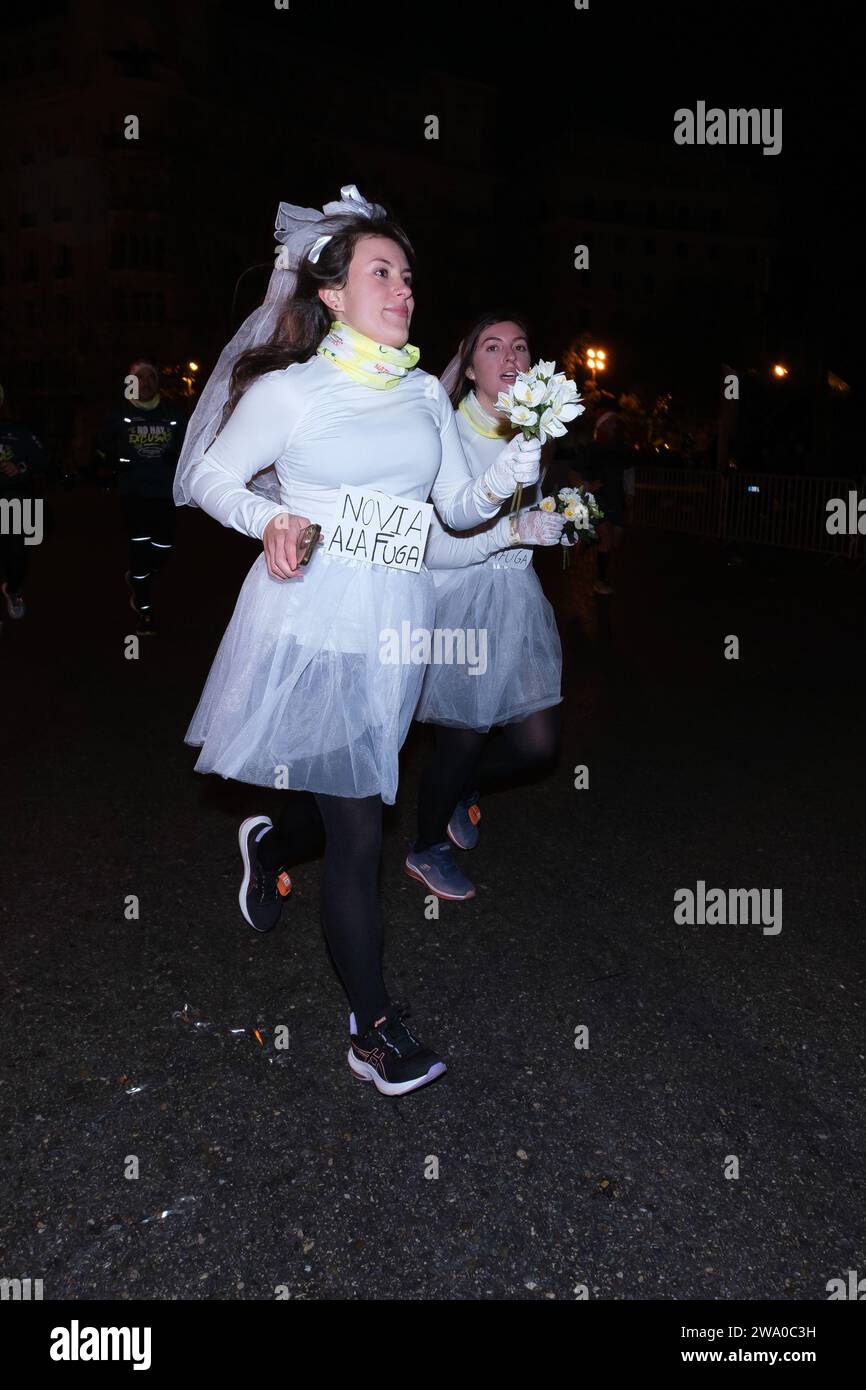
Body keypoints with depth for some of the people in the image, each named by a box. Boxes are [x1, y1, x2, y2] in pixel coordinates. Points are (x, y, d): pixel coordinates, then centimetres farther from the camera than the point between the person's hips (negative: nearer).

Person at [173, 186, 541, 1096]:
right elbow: (208, 478, 3)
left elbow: (457, 507, 12)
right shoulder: (287, 390, -2)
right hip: (315, 617, -5)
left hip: (394, 622, 6)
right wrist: (271, 521, -16)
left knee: (345, 782, 20)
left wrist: (508, 476, -8)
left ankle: (268, 841, 56)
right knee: (358, 826, -5)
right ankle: (373, 1027, 10)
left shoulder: (425, 395, 12)